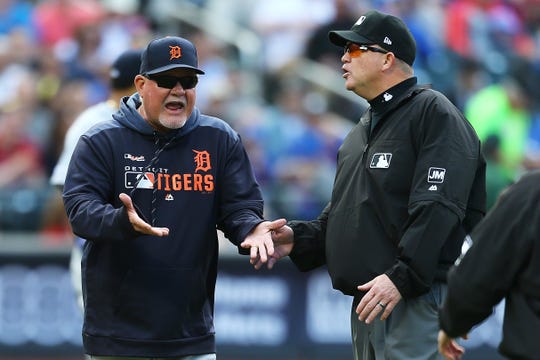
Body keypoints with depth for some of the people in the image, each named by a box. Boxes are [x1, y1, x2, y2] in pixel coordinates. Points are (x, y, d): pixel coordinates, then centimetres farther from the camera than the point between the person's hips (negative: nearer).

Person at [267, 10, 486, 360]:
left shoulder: (433, 113, -7)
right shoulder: (362, 130, 23)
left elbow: (438, 209, -18)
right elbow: (343, 212, 27)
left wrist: (402, 278, -24)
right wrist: (299, 239, 9)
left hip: (416, 301, -9)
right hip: (366, 303, 9)